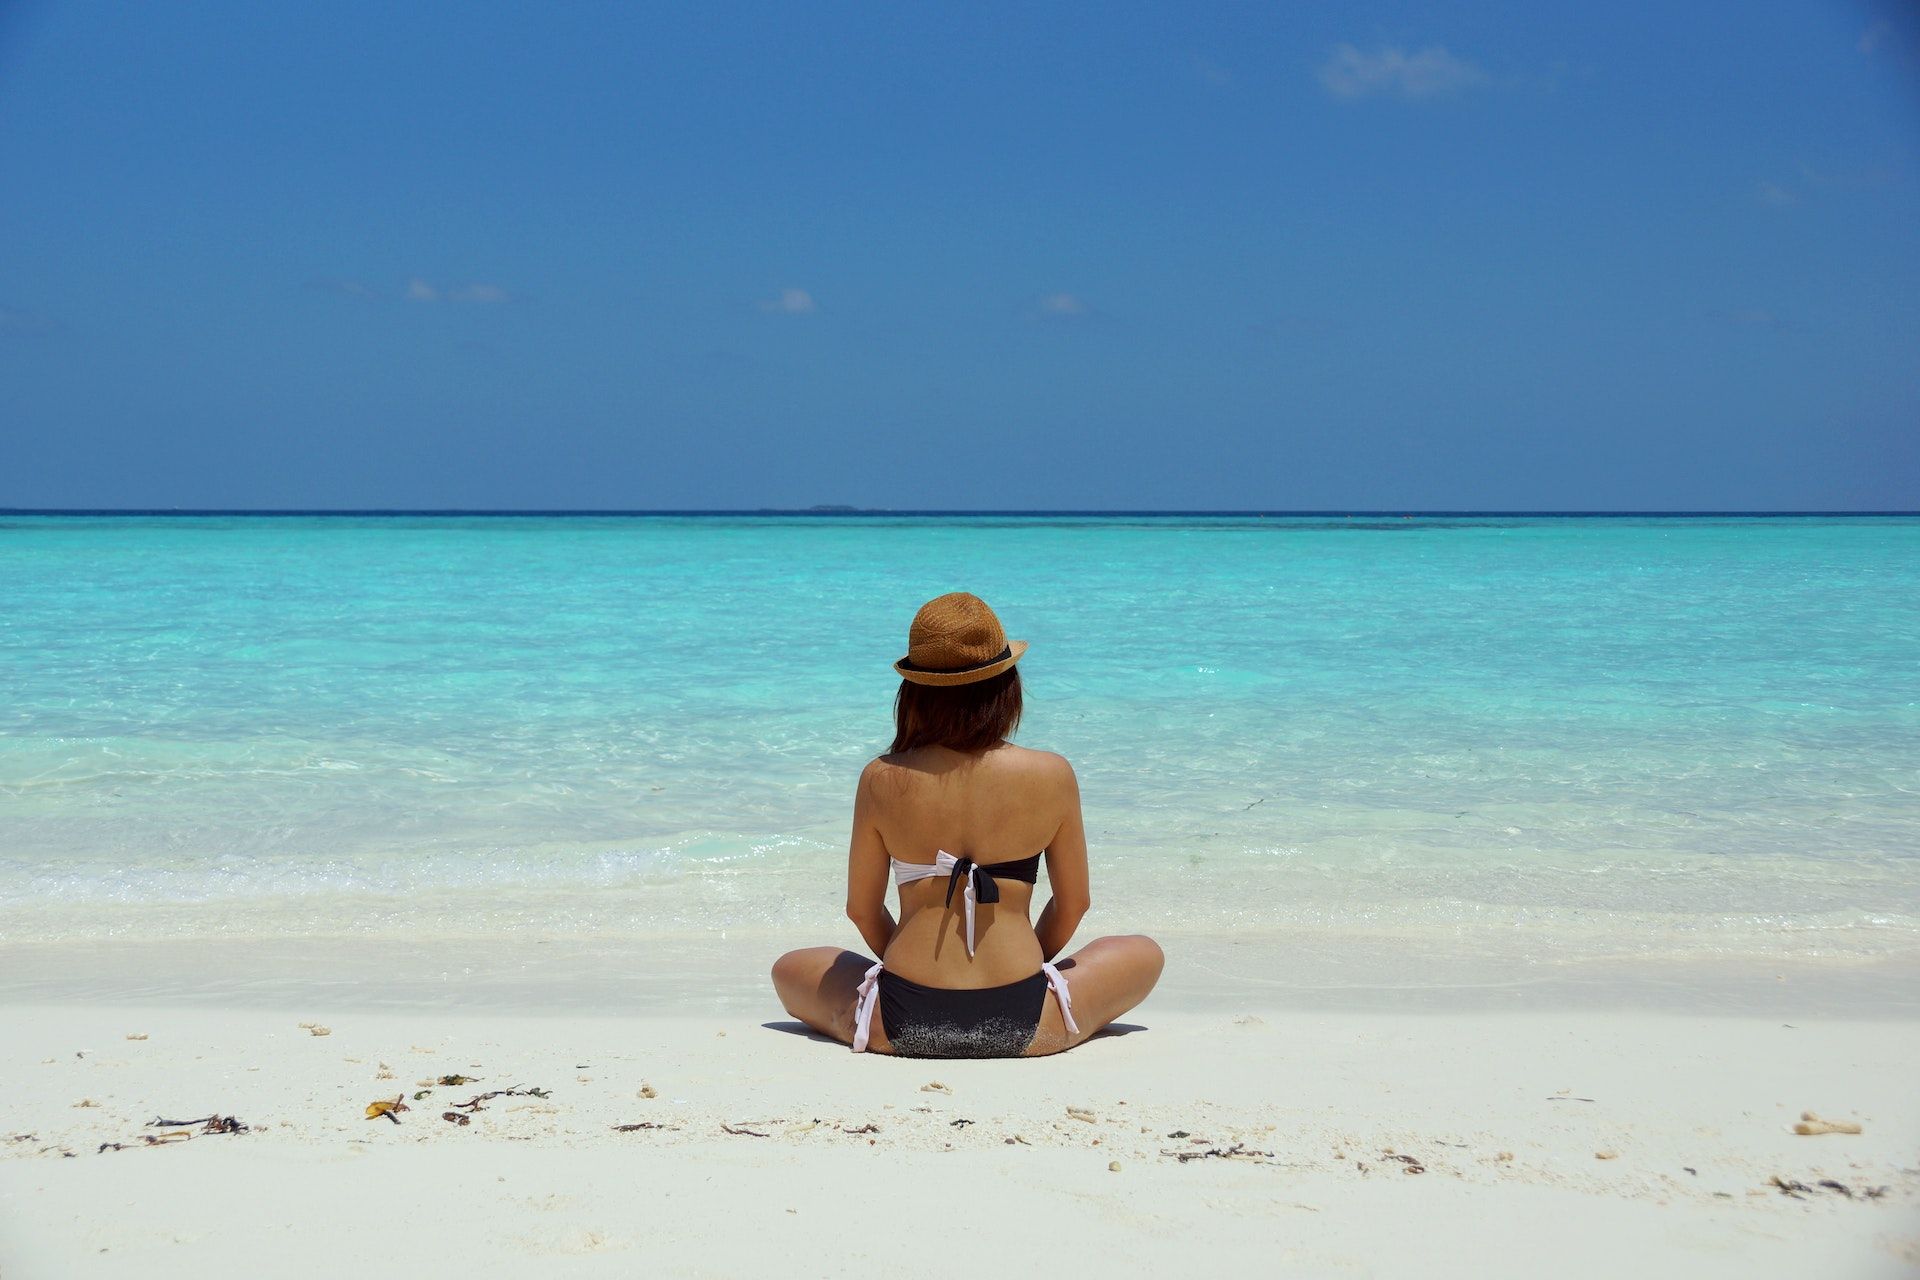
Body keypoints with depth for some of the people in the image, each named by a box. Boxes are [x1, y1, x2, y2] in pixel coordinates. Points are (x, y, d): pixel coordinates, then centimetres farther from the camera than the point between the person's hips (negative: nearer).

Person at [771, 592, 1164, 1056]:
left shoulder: (882, 780, -7)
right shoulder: (1052, 776, -8)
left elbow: (861, 909, 3)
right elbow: (1074, 901, 3)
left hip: (902, 1025, 0)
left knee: (790, 969, 29)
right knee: (1144, 955, 26)